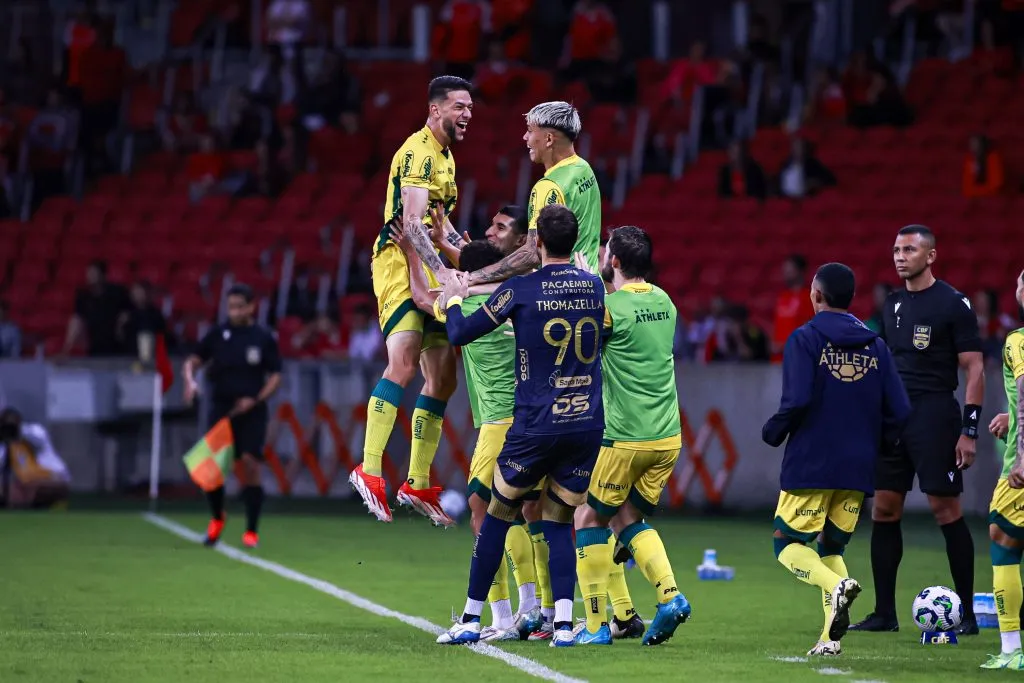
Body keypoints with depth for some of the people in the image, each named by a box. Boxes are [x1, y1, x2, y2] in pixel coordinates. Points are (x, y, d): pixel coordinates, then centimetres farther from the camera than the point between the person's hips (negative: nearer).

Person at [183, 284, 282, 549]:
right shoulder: (217, 334, 3)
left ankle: (252, 531, -5)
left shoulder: (264, 338, 0)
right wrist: (190, 381, -17)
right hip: (221, 408, 2)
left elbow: (275, 376, 2)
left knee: (250, 463, -14)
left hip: (251, 411, -2)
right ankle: (216, 519, 24)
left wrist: (256, 400, -13)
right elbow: (193, 361, 5)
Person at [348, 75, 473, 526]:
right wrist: (442, 272, -30)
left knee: (443, 375, 8)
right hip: (399, 264, -10)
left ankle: (417, 484, 12)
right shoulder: (419, 151, -12)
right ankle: (369, 470, -30)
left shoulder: (444, 155, 20)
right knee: (404, 360, -26)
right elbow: (412, 223, -22)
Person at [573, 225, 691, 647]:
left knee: (590, 520, 7)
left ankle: (595, 625, 5)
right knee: (628, 518, 18)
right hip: (668, 437, 7)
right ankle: (669, 595, -2)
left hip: (626, 439, -7)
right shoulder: (662, 301, 8)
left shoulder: (610, 307, -14)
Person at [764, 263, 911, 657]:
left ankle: (837, 586, -24)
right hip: (858, 470, 5)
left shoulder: (805, 339, -7)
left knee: (788, 544, 6)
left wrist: (773, 433, 0)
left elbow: (796, 401, -18)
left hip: (810, 465, -5)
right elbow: (899, 411, 2)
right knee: (832, 547, 15)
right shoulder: (875, 346, 7)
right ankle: (831, 637, 0)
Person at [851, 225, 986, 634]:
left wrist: (970, 429, -14)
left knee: (946, 511, -7)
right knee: (883, 510, 4)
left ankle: (967, 613, 0)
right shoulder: (894, 304, 14)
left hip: (934, 414, -7)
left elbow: (974, 369, -8)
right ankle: (884, 613, 10)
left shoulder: (953, 304, -6)